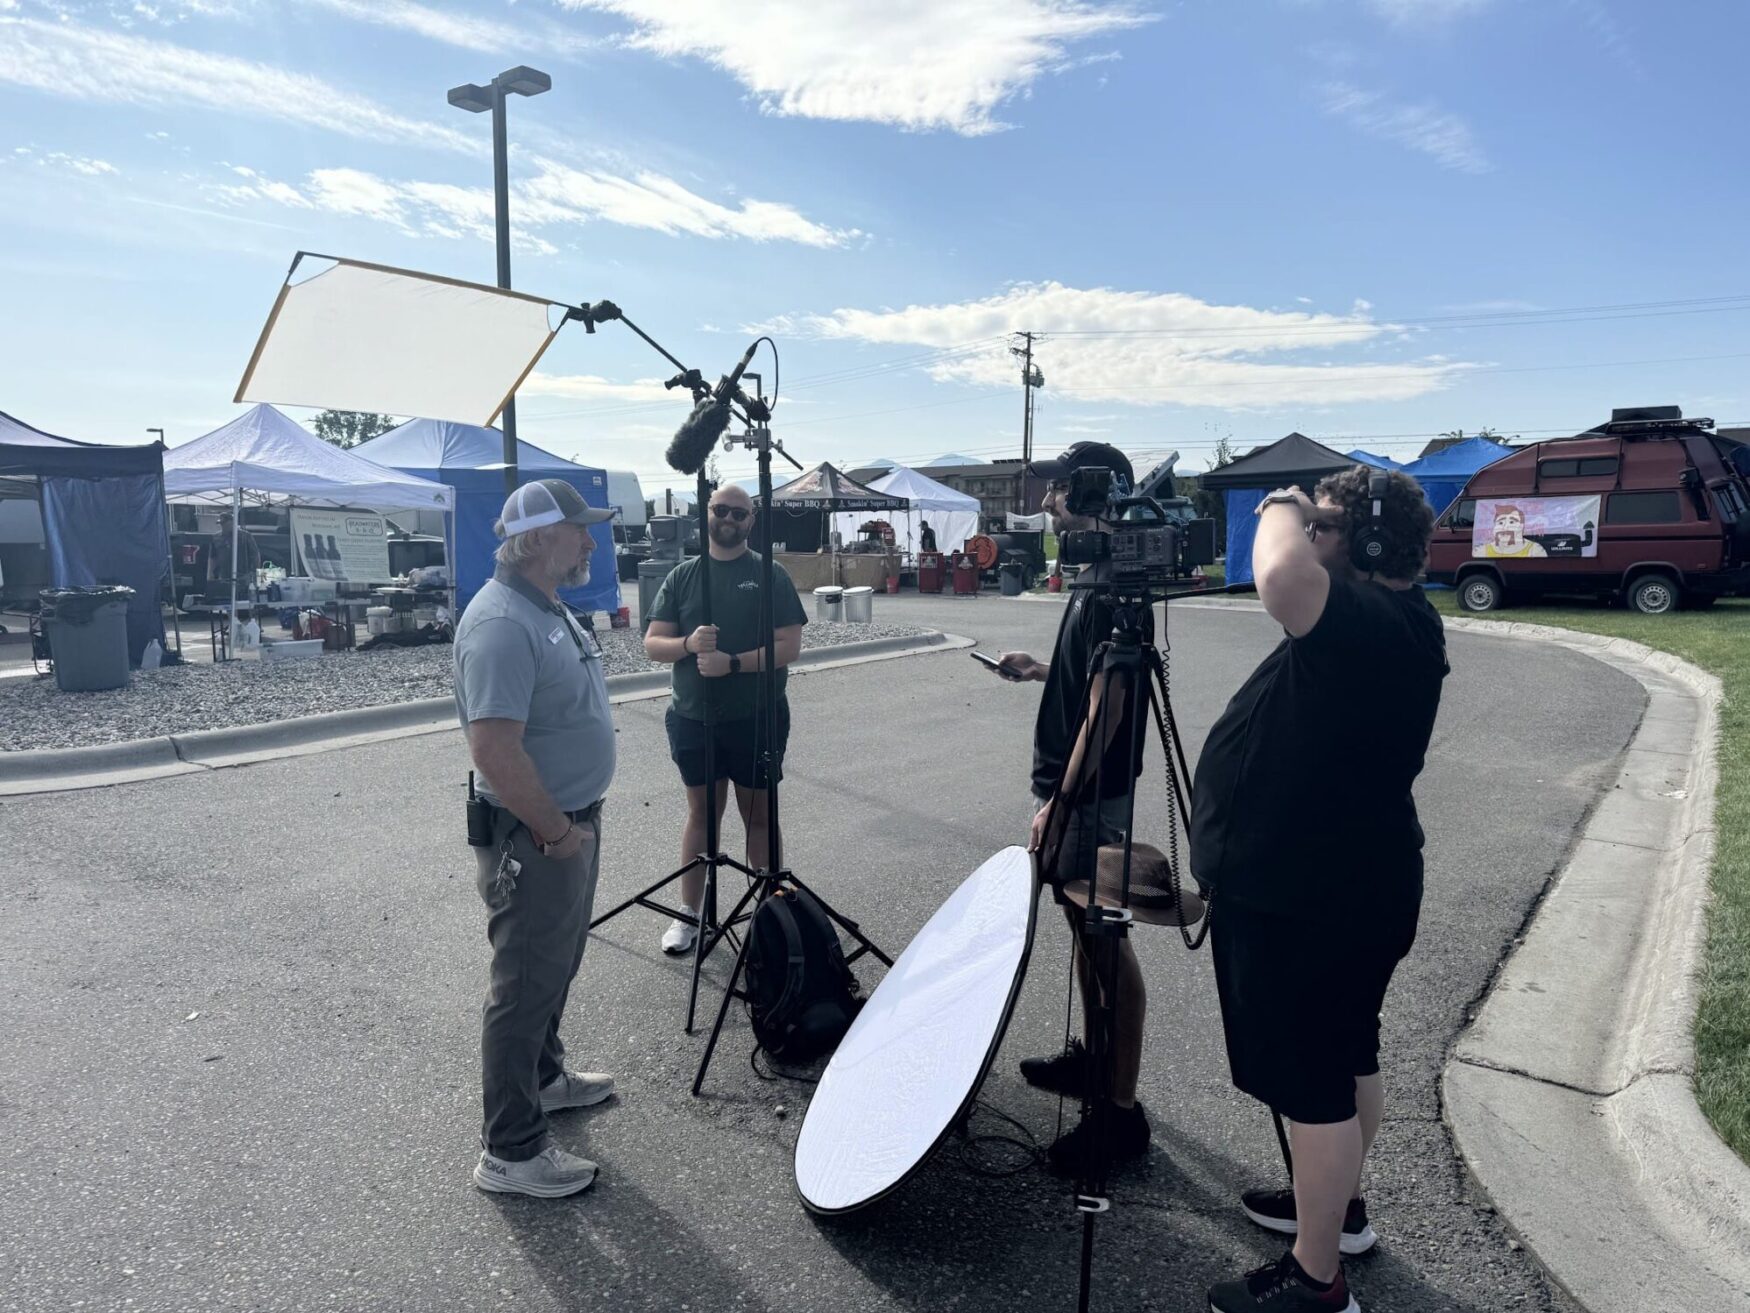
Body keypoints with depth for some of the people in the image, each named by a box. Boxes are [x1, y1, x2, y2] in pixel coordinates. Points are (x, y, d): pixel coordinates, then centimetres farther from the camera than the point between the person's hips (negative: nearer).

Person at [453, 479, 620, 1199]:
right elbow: (495, 751, -30)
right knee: (524, 988, 2)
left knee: (555, 967, 25)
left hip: (570, 823, 10)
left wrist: (580, 821, 16)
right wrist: (558, 834, -21)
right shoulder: (501, 624, -25)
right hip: (532, 839, -10)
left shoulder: (550, 608, 9)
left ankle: (544, 1076, 45)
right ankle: (511, 1152, 16)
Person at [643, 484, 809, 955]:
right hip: (693, 719, 2)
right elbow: (652, 644, 2)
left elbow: (789, 646, -9)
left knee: (759, 815, 8)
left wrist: (733, 663, -21)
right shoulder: (682, 576, 5)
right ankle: (689, 914, 22)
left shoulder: (769, 574, -2)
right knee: (701, 813, 12)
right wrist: (688, 643, -19)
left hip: (756, 720, -2)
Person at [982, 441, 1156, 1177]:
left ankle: (1121, 1111, 8)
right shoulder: (1097, 579, 11)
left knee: (1106, 939, -3)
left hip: (1090, 794, -10)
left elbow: (1104, 705, -24)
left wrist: (1059, 802, -22)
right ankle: (1091, 1060, 35)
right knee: (1085, 928, 20)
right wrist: (1039, 669, 16)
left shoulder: (1111, 590, -20)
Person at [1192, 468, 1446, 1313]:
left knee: (1312, 1082, 3)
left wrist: (1280, 511, -26)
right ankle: (1337, 1207, 45)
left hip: (1306, 902, -11)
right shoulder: (1398, 618, 7)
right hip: (1348, 886, 11)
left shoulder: (1370, 623, -26)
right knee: (1345, 1060, 24)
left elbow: (1282, 578, -43)